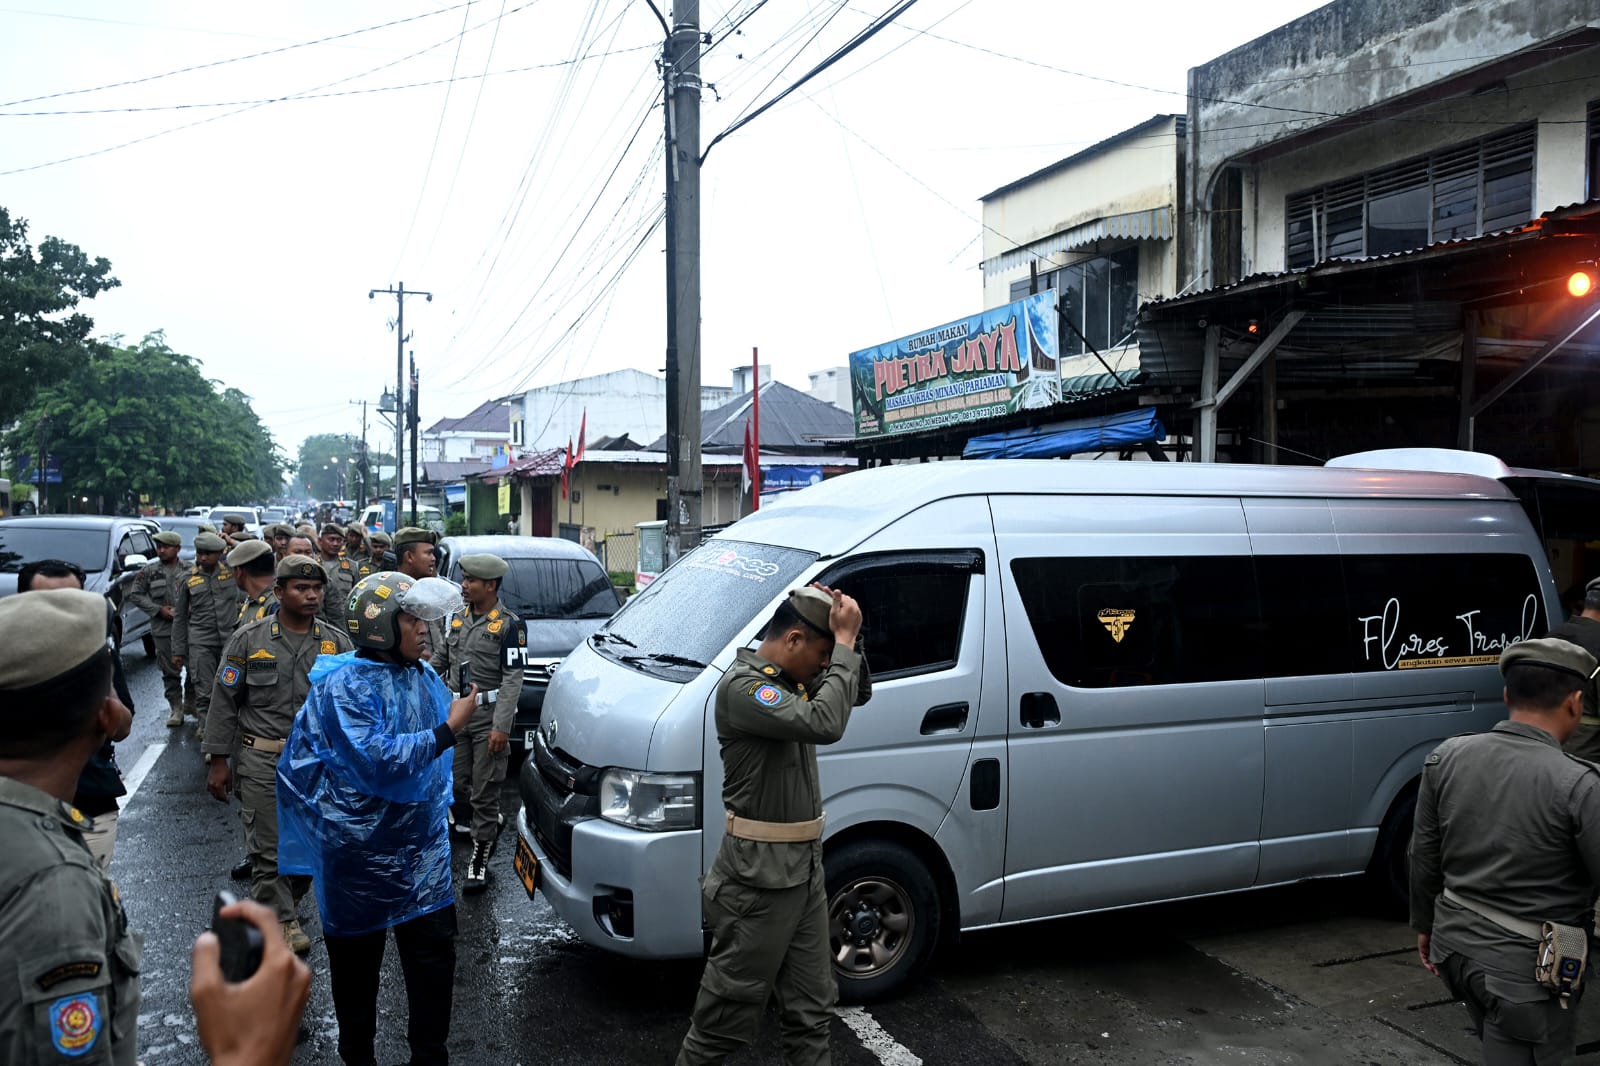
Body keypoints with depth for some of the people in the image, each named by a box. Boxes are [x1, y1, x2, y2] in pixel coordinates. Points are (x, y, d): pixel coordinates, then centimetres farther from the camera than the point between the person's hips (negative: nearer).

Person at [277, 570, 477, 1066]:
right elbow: (377, 760, -27)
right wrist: (448, 730, -25)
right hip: (360, 852, -5)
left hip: (421, 845, 5)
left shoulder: (424, 677, 4)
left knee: (434, 949, 5)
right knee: (357, 958, 11)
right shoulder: (343, 686, -16)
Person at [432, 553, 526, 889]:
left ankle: (480, 855, 11)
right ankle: (491, 823, 34)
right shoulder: (459, 618, 11)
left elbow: (513, 678, -14)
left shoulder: (509, 624, -10)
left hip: (488, 717, -6)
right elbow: (440, 659, 21)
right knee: (454, 784, 10)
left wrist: (501, 726, -20)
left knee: (484, 790, 0)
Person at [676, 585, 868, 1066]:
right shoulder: (742, 686, -20)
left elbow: (856, 693, 16)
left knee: (812, 1009, 17)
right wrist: (844, 642, -23)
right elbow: (824, 723, -32)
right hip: (757, 880, -9)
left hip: (805, 872, 9)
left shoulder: (789, 681, 8)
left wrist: (845, 639, -1)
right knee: (728, 1015, 6)